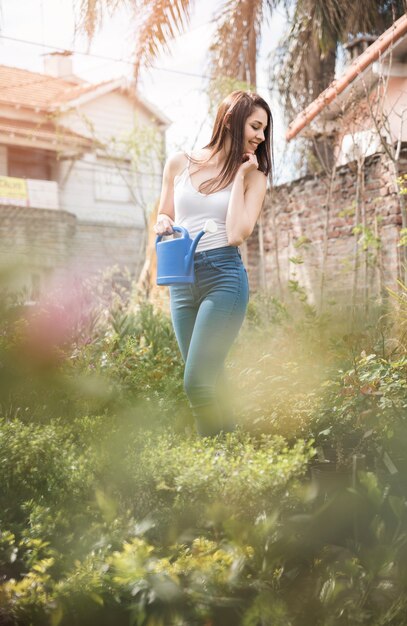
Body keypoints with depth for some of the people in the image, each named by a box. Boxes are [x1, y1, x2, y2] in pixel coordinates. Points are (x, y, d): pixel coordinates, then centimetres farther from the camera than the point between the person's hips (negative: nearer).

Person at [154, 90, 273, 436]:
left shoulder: (254, 177, 4)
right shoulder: (179, 164, 8)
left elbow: (236, 234, -11)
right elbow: (163, 219, 19)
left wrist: (240, 175, -5)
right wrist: (163, 224, -4)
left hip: (224, 277, -3)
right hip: (182, 280, 4)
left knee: (197, 384, -13)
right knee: (211, 384, 10)